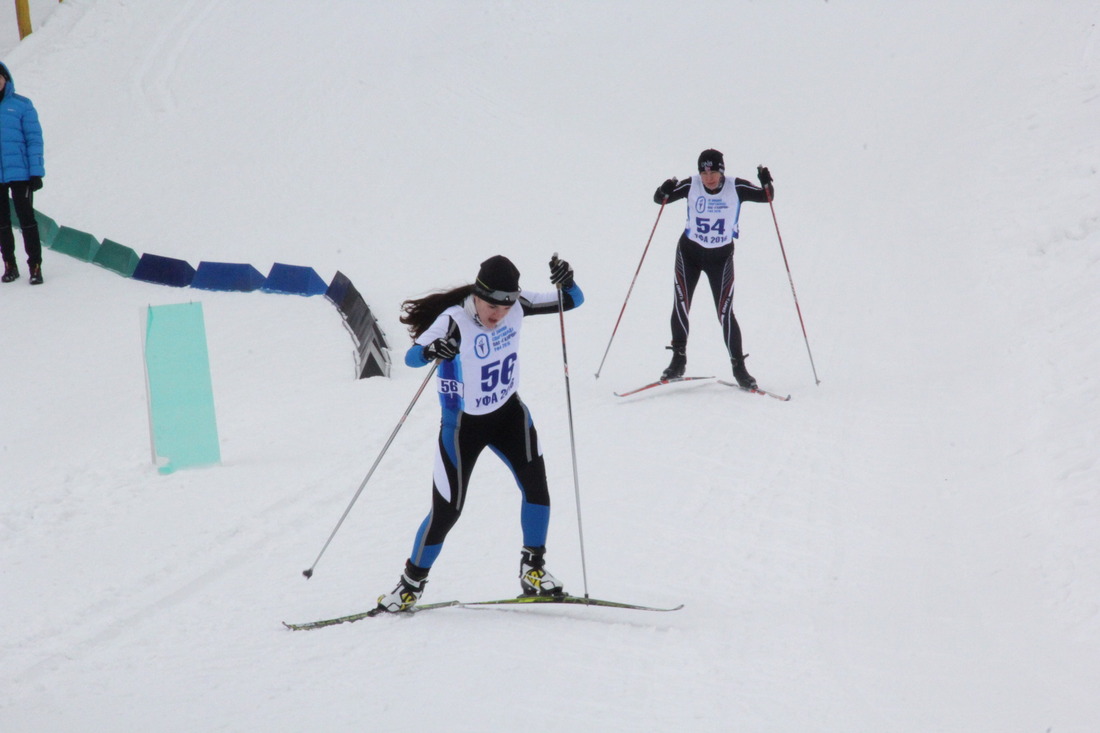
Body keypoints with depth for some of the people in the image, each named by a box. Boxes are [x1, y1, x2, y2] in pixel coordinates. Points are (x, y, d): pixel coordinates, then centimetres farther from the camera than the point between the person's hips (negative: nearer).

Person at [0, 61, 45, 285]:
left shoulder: (22, 105, -3)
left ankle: (35, 266, 3)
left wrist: (36, 172, -9)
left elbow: (34, 139, -3)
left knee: (26, 219, -2)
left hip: (20, 173, -3)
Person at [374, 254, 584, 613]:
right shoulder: (454, 320, -27)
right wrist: (431, 350, -64)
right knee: (447, 511, 0)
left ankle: (533, 569, 0)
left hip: (508, 412, 4)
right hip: (463, 423, -4)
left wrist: (566, 283, -30)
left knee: (535, 481, -16)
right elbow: (411, 356, -41)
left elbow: (573, 301, -7)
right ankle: (411, 583, 21)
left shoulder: (517, 306, -14)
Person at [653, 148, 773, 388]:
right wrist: (664, 191, -30)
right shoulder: (691, 186, -11)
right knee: (681, 306, -6)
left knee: (725, 312, -6)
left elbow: (766, 197, -7)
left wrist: (766, 182, -28)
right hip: (689, 253, 1)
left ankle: (739, 367, 4)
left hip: (721, 257, -1)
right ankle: (678, 360, 11)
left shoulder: (736, 188, -12)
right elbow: (660, 199, -8)